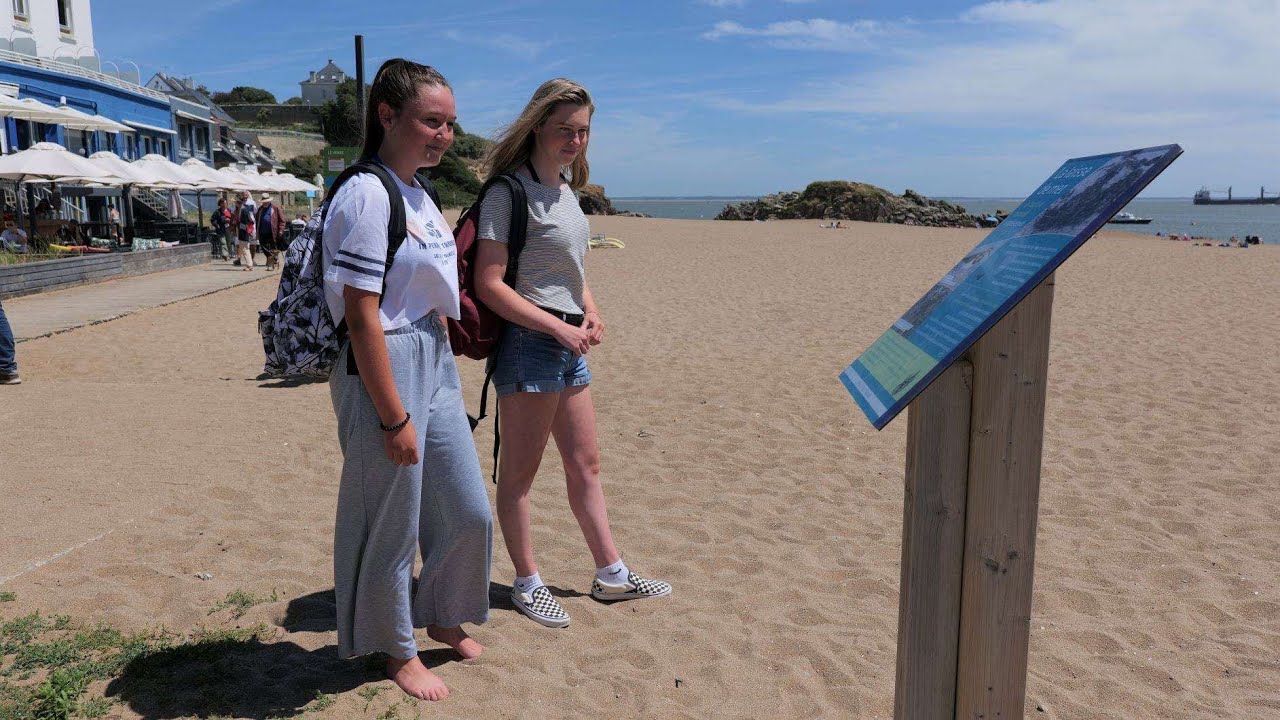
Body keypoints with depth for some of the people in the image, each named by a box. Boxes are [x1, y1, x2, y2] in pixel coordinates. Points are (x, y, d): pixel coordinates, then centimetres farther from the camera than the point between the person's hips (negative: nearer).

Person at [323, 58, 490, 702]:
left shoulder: (417, 192, 10)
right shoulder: (367, 196, -18)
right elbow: (361, 316, -20)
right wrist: (394, 417, -19)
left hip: (434, 363, 9)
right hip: (384, 368, -9)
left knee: (469, 511, 16)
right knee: (392, 522, 8)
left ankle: (441, 616, 40)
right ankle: (397, 649, 29)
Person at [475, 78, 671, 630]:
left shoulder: (565, 190, 14)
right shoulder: (509, 191, -12)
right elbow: (488, 284, -17)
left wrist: (590, 311, 4)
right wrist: (559, 329, -18)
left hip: (568, 344, 9)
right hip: (528, 342, -9)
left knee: (585, 464, 15)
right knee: (520, 470, 4)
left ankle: (611, 574, 27)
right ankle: (527, 584, 19)